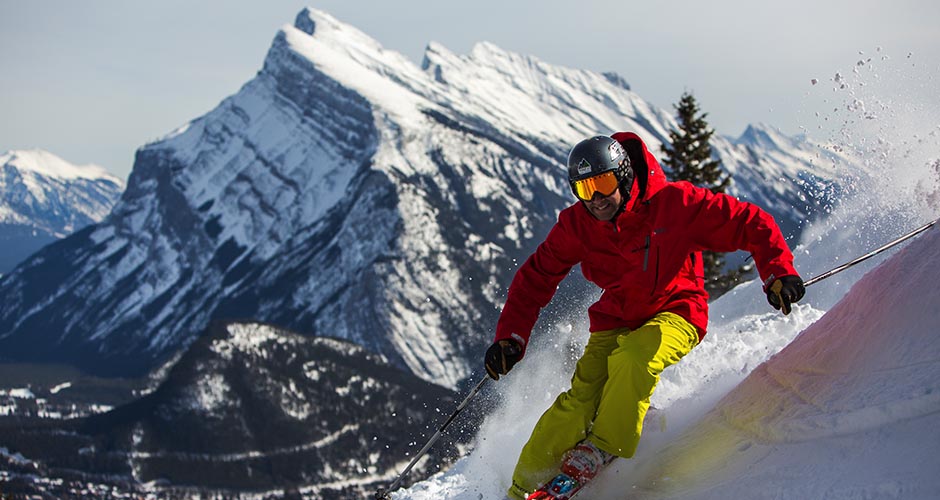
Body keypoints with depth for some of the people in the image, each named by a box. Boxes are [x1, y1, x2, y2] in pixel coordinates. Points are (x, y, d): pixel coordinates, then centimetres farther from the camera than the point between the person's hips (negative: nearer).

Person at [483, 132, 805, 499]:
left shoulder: (674, 203, -19)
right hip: (616, 320, 3)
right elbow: (535, 278, 2)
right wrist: (511, 337, -10)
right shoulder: (576, 225, -8)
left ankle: (604, 448, -16)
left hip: (676, 313, -3)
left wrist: (778, 273, -27)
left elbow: (752, 225, -13)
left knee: (633, 358, -35)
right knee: (582, 396, -19)